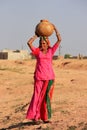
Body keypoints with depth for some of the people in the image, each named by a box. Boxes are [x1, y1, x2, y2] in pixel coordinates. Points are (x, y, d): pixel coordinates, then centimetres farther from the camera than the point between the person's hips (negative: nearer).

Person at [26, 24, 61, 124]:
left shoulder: (51, 51, 7)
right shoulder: (37, 51, 5)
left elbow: (59, 40, 2)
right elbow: (29, 42, -5)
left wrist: (55, 28, 1)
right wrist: (37, 35, 3)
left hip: (49, 77, 1)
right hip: (39, 77, -1)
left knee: (47, 97, 6)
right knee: (37, 96, -2)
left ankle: (45, 117, 13)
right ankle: (34, 116, 5)